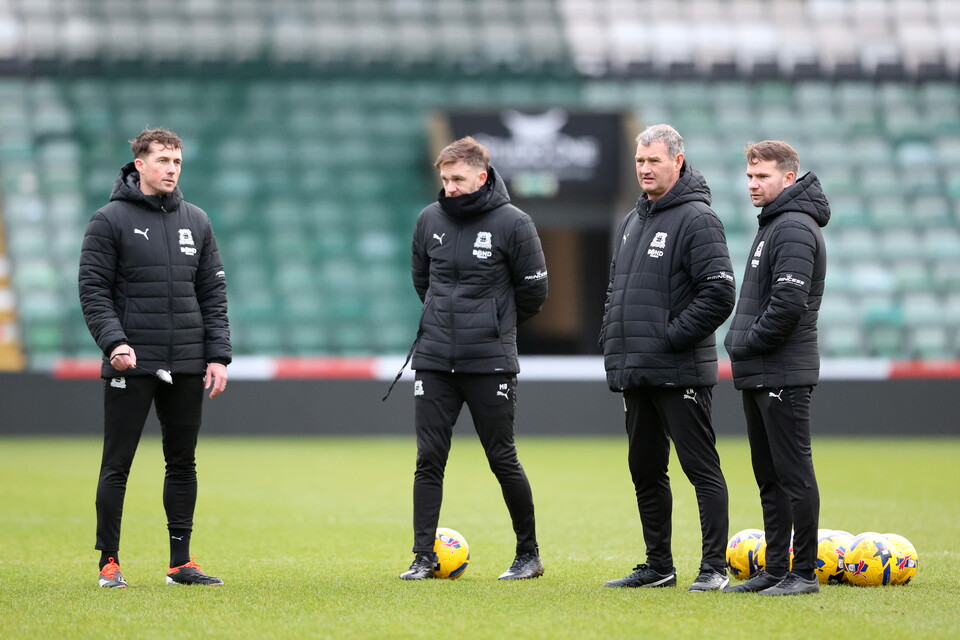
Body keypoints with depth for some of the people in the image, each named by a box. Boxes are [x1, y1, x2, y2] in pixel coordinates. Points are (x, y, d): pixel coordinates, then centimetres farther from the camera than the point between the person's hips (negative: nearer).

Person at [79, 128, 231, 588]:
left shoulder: (196, 222, 11)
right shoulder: (110, 221, -3)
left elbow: (213, 293, 12)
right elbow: (93, 290, -6)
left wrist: (218, 355, 3)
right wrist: (114, 341, -20)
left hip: (187, 366, 5)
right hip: (131, 365, -5)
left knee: (183, 463, 8)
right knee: (117, 465, -2)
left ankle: (181, 562, 14)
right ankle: (109, 563, 5)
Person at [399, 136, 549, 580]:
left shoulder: (512, 223, -7)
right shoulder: (430, 219, 5)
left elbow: (533, 292, 1)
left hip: (490, 361, -3)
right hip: (433, 360, 4)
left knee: (503, 460, 2)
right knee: (429, 459, 0)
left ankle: (529, 554, 15)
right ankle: (424, 557, 4)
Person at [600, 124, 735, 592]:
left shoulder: (697, 219, -8)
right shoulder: (631, 223, 18)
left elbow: (718, 295, -17)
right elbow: (616, 290, 27)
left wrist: (671, 337, -16)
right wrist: (611, 342, 13)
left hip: (680, 373, -9)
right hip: (634, 373, 9)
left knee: (701, 467, -5)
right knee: (645, 471, 12)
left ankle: (714, 567, -4)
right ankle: (658, 565, 19)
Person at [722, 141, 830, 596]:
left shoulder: (795, 228, -13)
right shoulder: (771, 224, 19)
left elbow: (790, 302, -22)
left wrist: (747, 343, -14)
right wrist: (739, 344, 13)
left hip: (784, 373, -10)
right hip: (757, 374, 10)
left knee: (794, 473, -7)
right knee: (769, 475, 13)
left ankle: (804, 572, -5)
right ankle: (775, 569, 18)